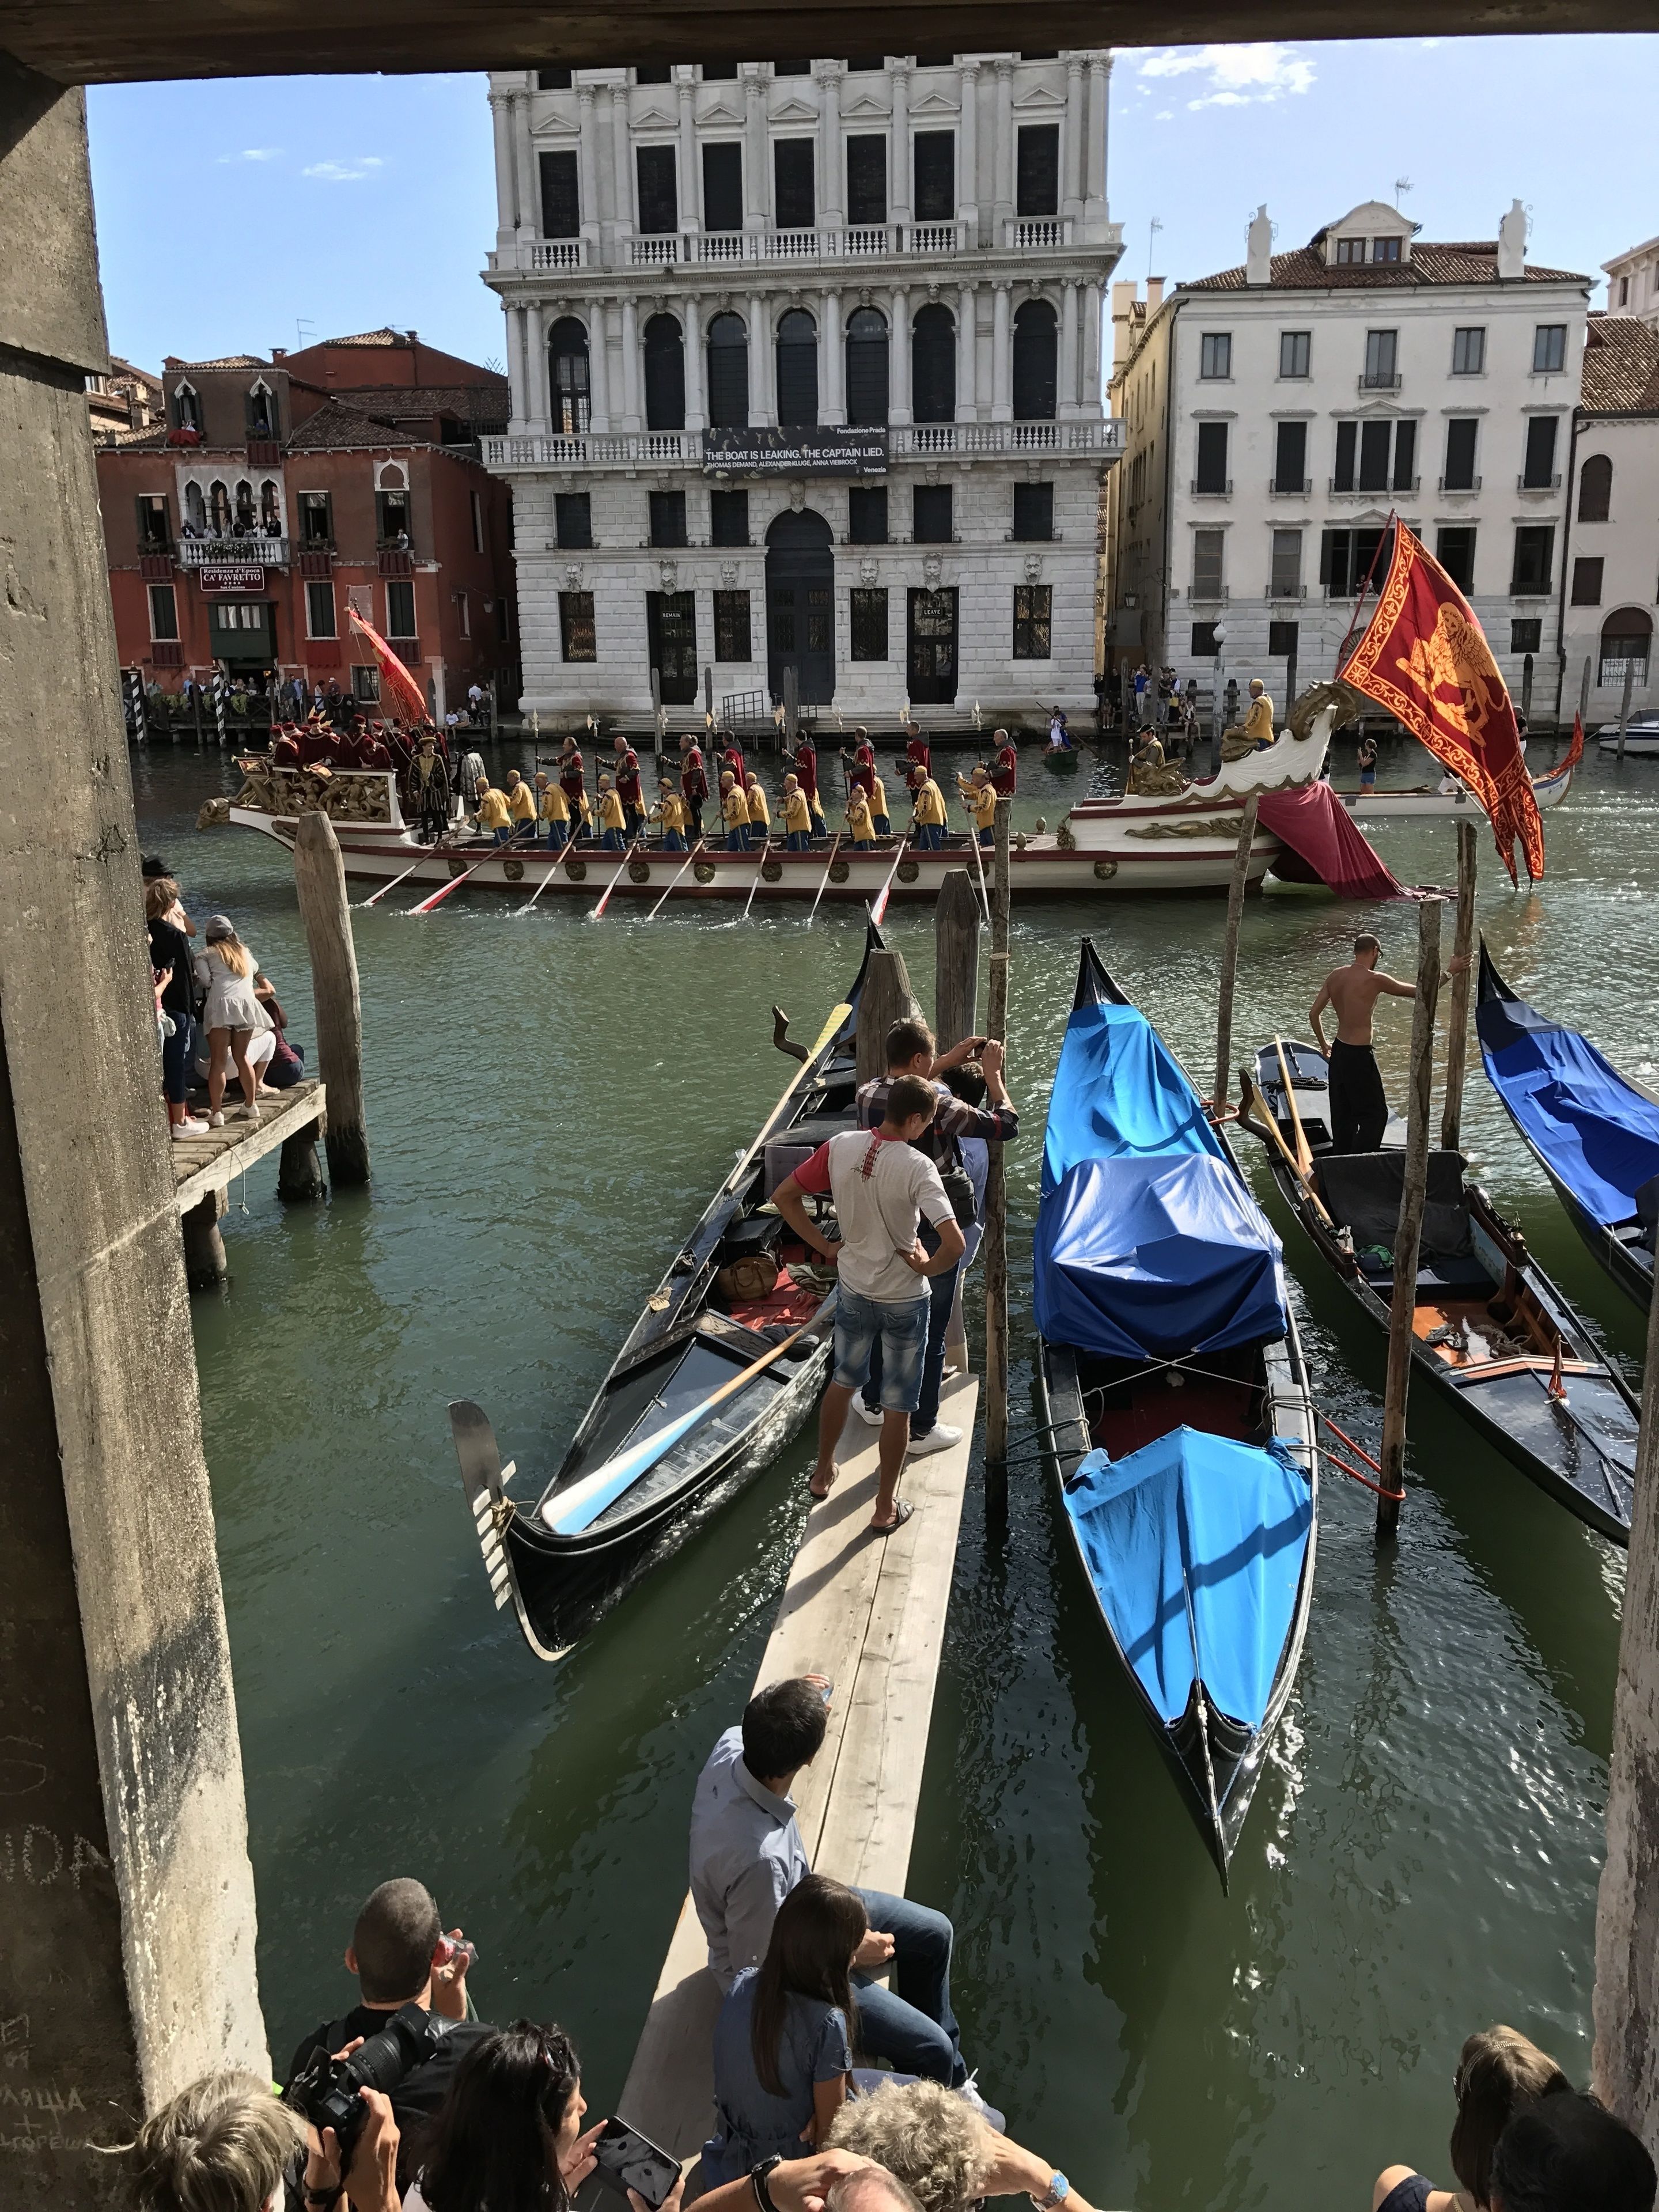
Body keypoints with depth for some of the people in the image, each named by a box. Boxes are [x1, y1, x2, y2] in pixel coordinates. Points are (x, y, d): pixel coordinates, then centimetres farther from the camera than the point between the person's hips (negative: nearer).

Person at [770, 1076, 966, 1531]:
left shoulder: (840, 1146, -12)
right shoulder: (917, 1166, -26)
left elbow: (783, 1196, -4)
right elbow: (954, 1243, -34)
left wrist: (824, 1246, 1)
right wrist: (926, 1267, -14)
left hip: (853, 1291, 5)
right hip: (905, 1301, -4)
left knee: (843, 1381, 28)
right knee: (897, 1406, 13)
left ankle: (824, 1472, 45)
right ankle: (885, 1507, 25)